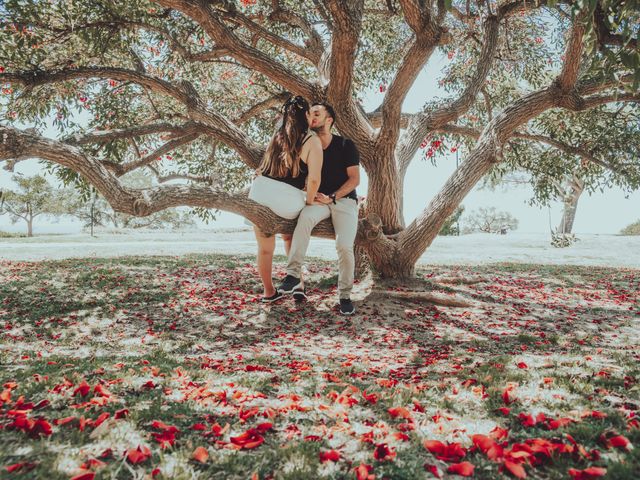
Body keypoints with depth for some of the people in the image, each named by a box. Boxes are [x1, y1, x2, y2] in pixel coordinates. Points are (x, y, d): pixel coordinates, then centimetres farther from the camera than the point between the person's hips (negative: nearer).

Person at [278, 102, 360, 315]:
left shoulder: (346, 145, -2)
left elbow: (354, 179, -6)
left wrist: (332, 198, -16)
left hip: (344, 200, -2)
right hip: (319, 200, 2)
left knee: (344, 246, -24)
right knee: (305, 217, -35)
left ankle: (345, 296, -5)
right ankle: (293, 275, -35)